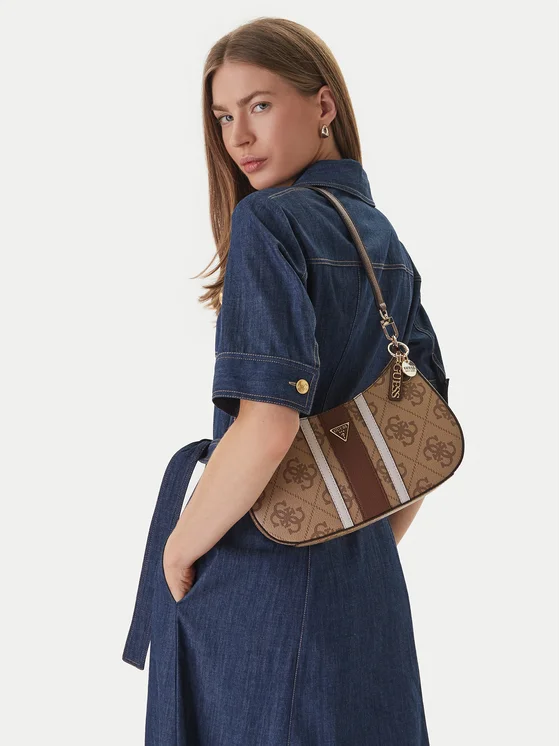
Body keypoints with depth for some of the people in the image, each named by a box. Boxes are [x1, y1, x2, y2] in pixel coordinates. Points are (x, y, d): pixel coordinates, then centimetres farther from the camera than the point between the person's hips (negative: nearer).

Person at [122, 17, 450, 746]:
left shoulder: (266, 224, -15)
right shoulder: (388, 243, 8)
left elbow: (267, 424, -25)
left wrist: (177, 550, -12)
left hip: (259, 576, -7)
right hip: (369, 586, 7)